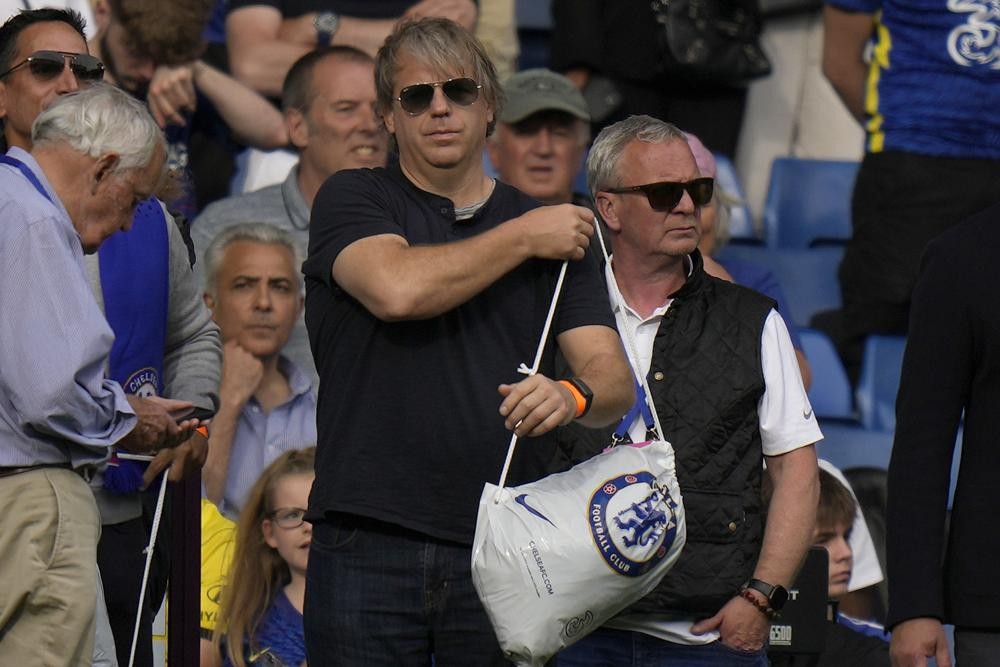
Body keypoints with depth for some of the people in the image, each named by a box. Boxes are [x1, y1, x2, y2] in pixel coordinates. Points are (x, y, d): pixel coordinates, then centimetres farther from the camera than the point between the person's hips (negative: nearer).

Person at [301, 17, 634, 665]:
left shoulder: (556, 231, 15)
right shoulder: (352, 200, 8)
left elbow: (614, 378, 4)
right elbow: (397, 288, -14)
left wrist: (573, 393, -20)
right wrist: (524, 238, -2)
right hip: (368, 547, -2)